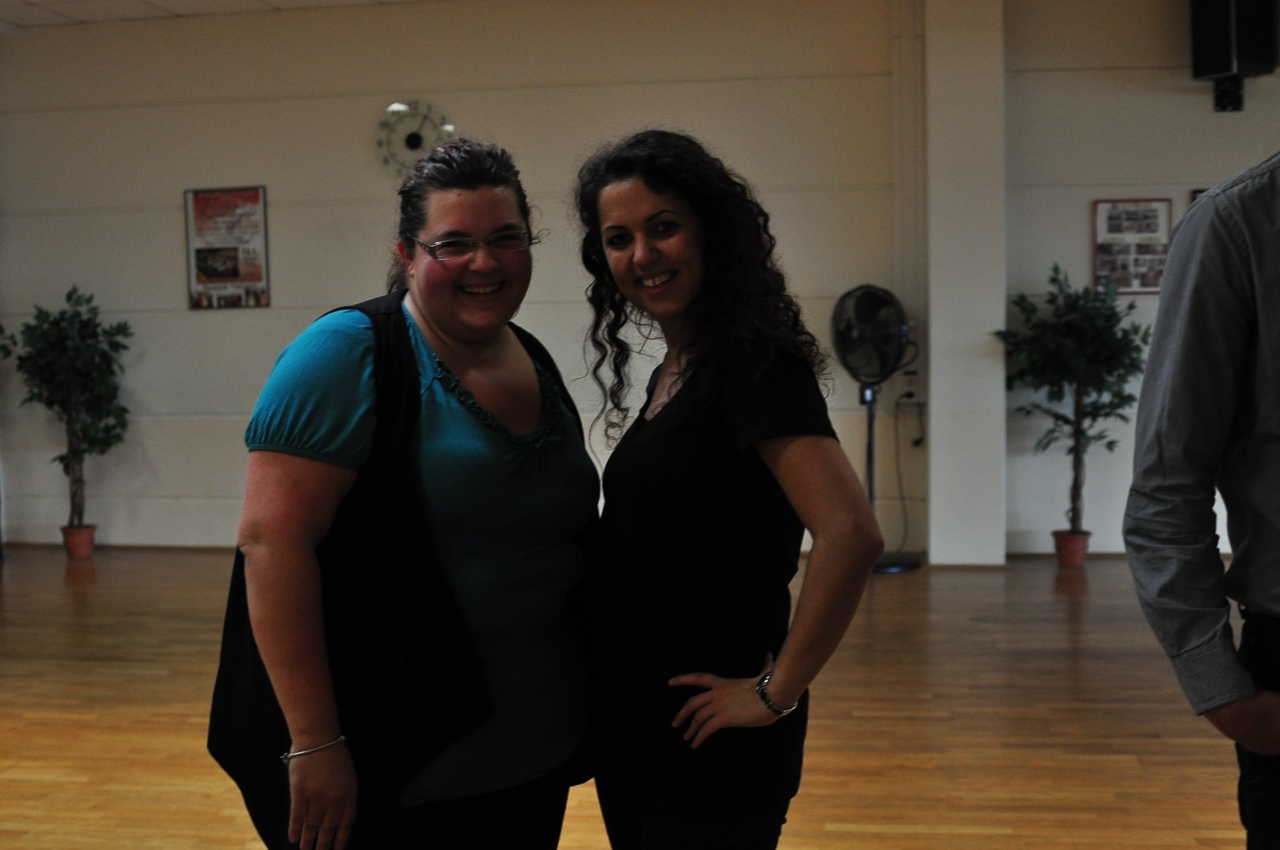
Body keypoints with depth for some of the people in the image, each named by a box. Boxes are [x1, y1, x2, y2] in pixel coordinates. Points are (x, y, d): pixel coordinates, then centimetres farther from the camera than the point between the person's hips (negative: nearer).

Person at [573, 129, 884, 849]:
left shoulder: (755, 365, -17)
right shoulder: (669, 374, 9)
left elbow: (852, 536, -29)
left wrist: (776, 690, -21)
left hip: (708, 737, -8)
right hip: (634, 723, 8)